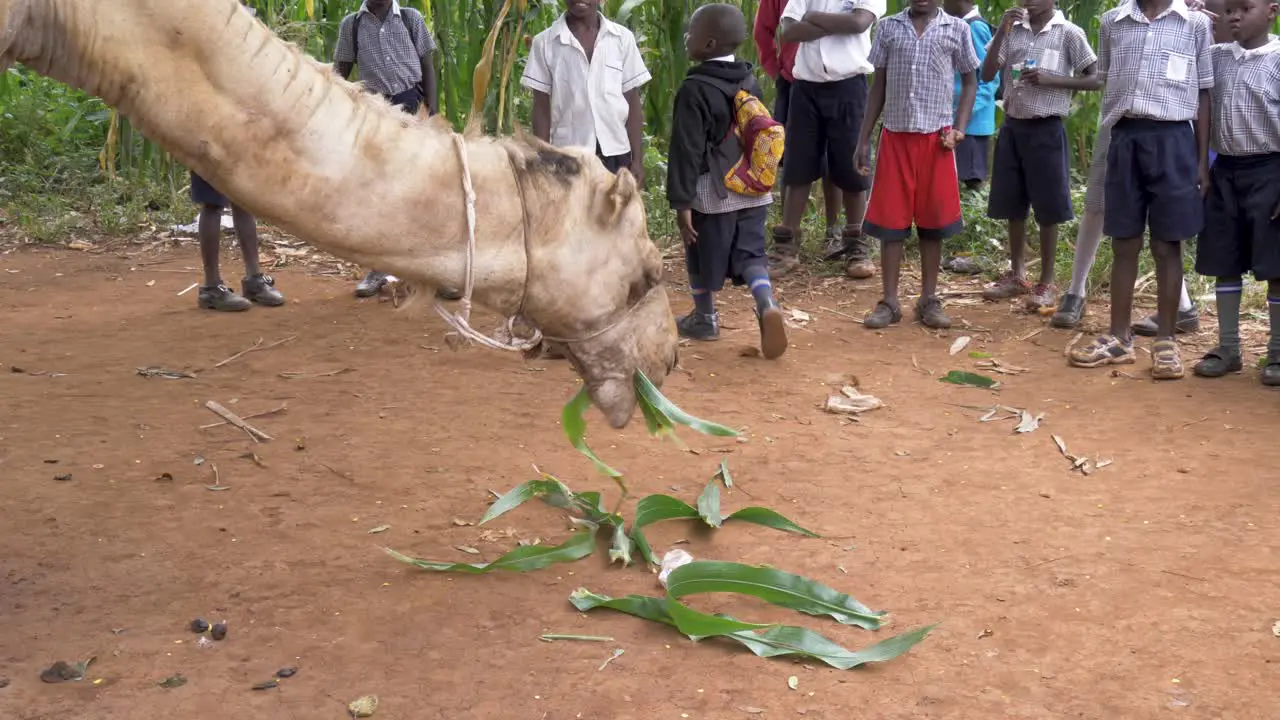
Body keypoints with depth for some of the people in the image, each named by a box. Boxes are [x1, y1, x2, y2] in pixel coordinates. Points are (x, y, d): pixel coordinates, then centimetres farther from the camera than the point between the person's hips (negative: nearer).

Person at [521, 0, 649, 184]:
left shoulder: (622, 38, 3)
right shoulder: (545, 42, 0)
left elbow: (633, 103, 5)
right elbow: (542, 108, 2)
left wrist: (637, 160, 2)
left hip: (616, 154, 1)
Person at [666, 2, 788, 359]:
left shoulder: (695, 89, -15)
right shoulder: (750, 81, 7)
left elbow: (686, 150, -17)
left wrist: (681, 201, -15)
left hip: (713, 191, -6)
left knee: (703, 257, 13)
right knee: (750, 254, 10)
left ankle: (705, 319, 28)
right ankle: (768, 305, -15)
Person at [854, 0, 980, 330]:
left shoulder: (957, 28, 3)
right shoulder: (888, 27, 6)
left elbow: (970, 81, 9)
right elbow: (878, 85, 9)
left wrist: (959, 129, -5)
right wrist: (864, 139, 5)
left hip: (936, 136, -1)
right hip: (895, 135, 1)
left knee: (933, 219, 4)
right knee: (890, 219, 0)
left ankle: (929, 299, 13)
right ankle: (889, 301, 6)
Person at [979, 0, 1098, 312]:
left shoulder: (1068, 33, -5)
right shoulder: (1013, 31, 6)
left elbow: (1095, 80, -5)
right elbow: (987, 75, 0)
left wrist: (1050, 79, -17)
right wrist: (1002, 30, -10)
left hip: (1046, 129, -4)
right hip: (1012, 126, 5)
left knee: (1047, 208, 0)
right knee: (1012, 205, 11)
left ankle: (1047, 283, 10)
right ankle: (1017, 275, 24)